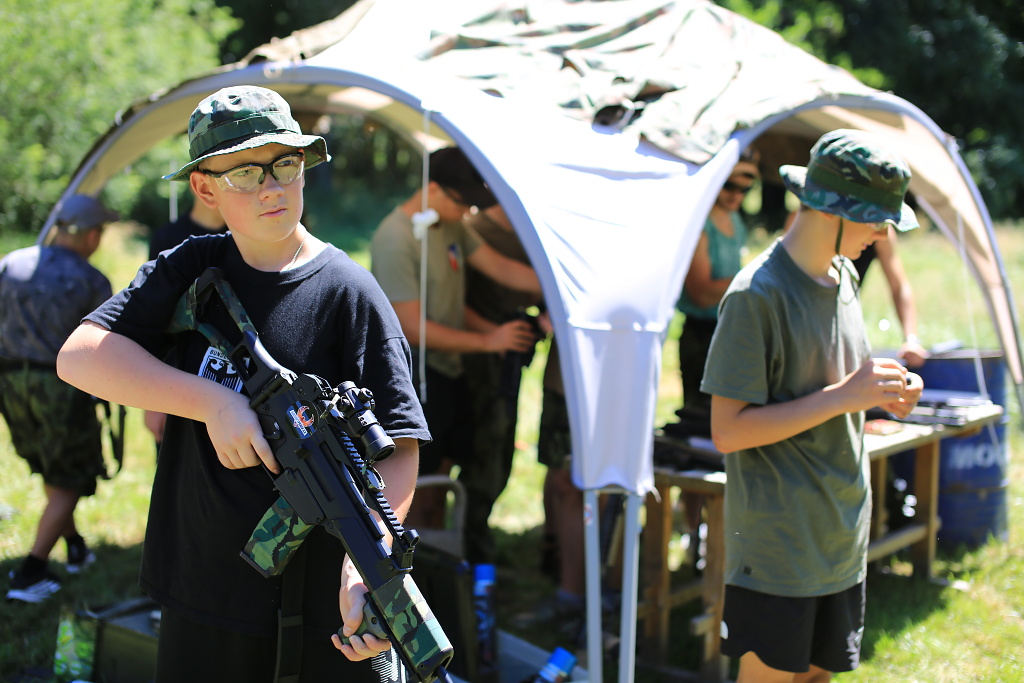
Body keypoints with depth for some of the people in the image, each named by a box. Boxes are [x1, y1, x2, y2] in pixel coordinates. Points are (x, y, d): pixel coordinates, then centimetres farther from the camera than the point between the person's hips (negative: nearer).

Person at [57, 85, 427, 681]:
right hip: (206, 582, 4)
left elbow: (399, 449, -13)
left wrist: (363, 566, -28)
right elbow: (79, 356, -7)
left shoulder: (348, 292, -10)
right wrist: (214, 402, -18)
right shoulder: (193, 270, 3)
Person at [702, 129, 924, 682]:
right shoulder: (757, 294, -18)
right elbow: (727, 431, -20)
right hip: (776, 543, -8)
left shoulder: (843, 277, 8)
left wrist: (883, 394, -2)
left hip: (843, 536, 8)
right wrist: (844, 396, -22)